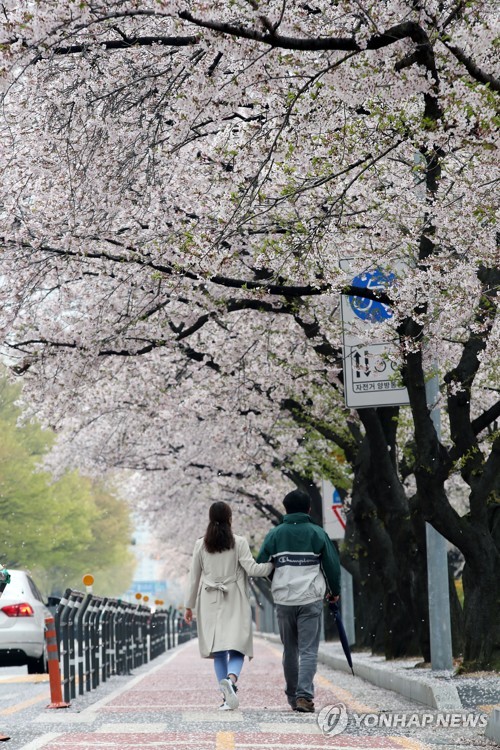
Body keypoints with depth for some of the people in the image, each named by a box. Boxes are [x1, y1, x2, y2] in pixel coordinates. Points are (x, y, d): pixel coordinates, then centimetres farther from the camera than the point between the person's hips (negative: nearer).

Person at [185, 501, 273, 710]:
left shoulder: (200, 545, 4)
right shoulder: (239, 543, -5)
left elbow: (194, 578, 7)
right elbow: (252, 569, -11)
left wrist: (189, 606, 14)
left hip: (210, 604, 3)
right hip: (234, 604, -2)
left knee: (218, 652, 8)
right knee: (236, 649, -4)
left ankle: (227, 697, 5)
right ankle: (231, 678, -32)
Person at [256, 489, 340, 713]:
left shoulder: (275, 533, 4)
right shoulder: (317, 533, 0)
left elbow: (260, 565, 4)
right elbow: (332, 564, 2)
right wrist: (334, 591, 17)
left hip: (283, 600, 2)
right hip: (311, 599, -2)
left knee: (289, 650, 15)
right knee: (309, 650, -3)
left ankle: (292, 695, 22)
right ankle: (304, 695, -18)